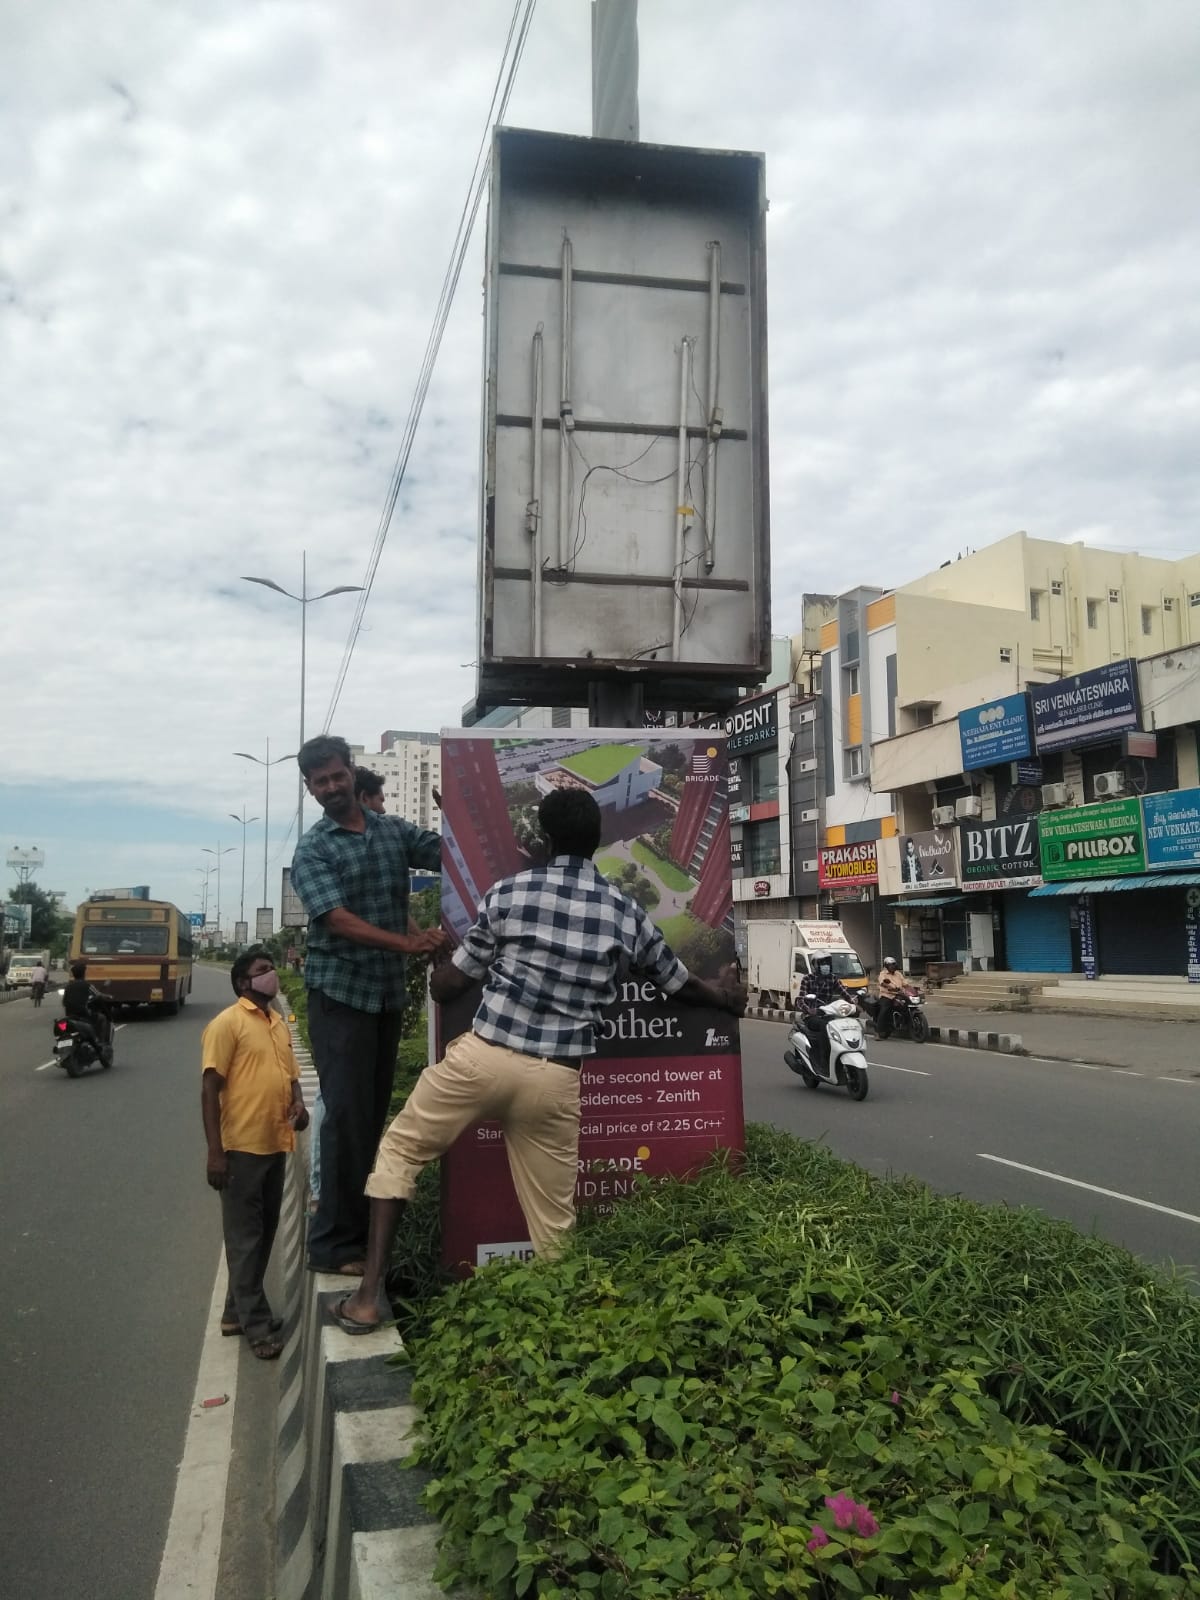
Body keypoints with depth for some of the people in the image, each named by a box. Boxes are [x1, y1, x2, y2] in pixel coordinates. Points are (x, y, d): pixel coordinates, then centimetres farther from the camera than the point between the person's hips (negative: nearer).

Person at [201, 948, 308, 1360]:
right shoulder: (227, 1023, -10)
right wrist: (215, 1151, -17)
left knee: (264, 1234, 17)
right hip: (242, 1147, -8)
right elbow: (210, 1088, -13)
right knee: (245, 1237, 4)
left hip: (276, 1144, 8)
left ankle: (237, 1311, 31)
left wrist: (298, 1104, -1)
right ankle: (256, 1322, 13)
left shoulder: (279, 1023, 12)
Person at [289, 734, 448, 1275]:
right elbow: (339, 920, -17)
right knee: (347, 1114, -6)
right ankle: (332, 1243, 4)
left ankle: (360, 1229, 23)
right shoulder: (312, 850, -5)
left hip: (388, 991, 5)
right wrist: (408, 943, -28)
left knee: (374, 1114, 11)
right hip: (339, 992, -5)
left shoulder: (395, 830, 9)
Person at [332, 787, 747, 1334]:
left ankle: (369, 1295, 15)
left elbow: (446, 988, 5)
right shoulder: (625, 912, 5)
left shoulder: (509, 892, -1)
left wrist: (436, 958, 29)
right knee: (552, 1222, 15)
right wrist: (728, 999, 41)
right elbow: (680, 985, 20)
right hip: (556, 1079, 2)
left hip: (483, 1055, -1)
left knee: (399, 1151, 19)